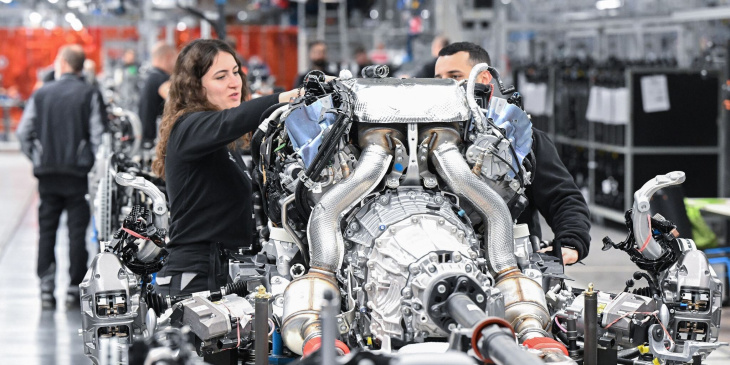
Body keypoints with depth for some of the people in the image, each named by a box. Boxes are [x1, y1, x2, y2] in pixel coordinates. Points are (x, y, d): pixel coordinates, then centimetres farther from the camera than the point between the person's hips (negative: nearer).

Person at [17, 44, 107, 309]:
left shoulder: (41, 94, 3)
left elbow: (24, 132, 2)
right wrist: (91, 162, 1)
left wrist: (37, 159, 11)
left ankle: (46, 287, 3)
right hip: (78, 173, -2)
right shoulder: (90, 95, -4)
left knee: (47, 230, 9)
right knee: (77, 231, 4)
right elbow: (98, 134, -10)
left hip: (47, 173, 2)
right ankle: (74, 289, 3)